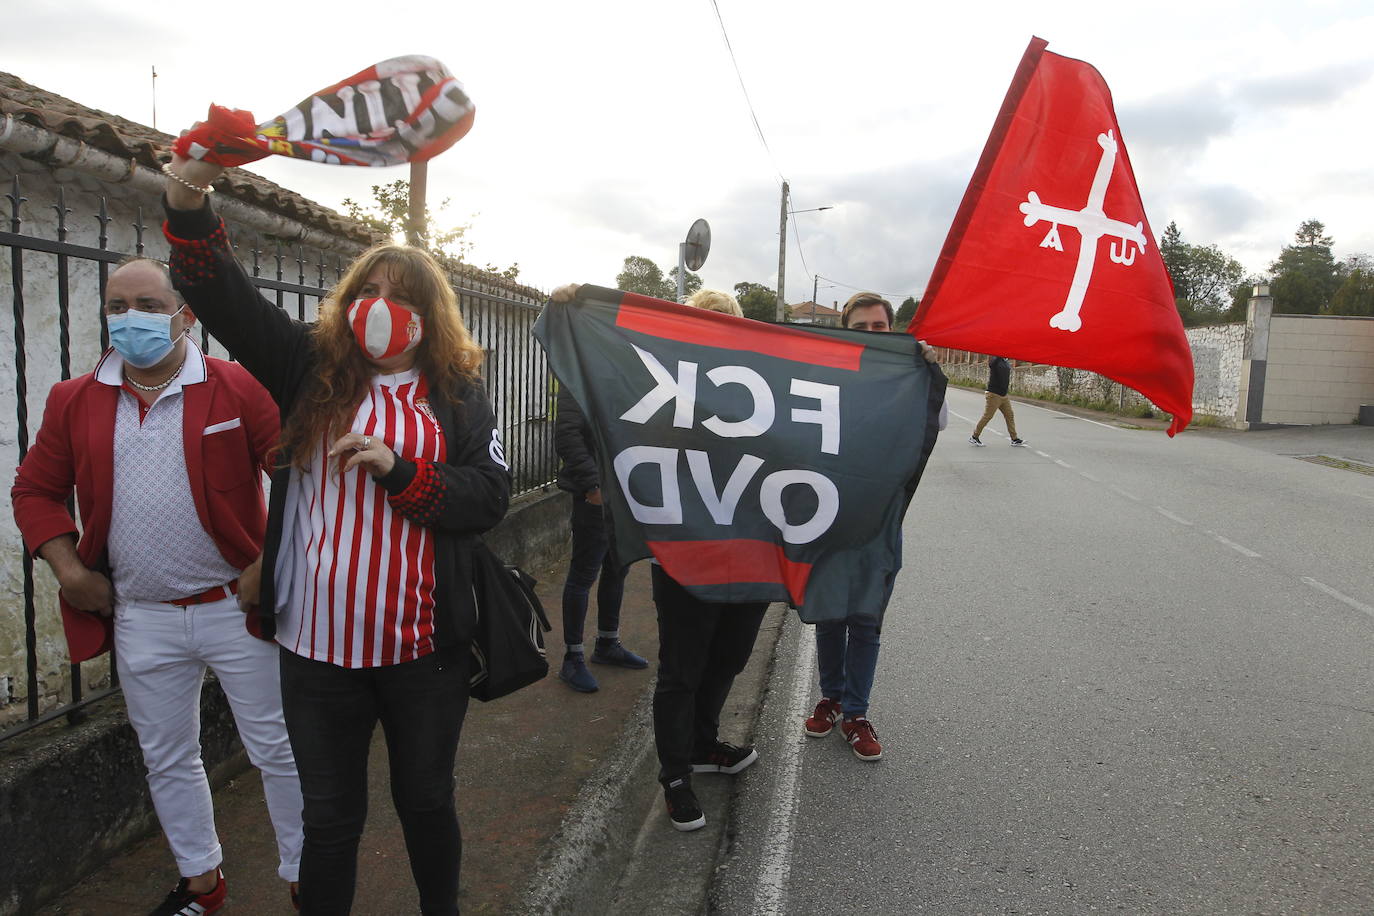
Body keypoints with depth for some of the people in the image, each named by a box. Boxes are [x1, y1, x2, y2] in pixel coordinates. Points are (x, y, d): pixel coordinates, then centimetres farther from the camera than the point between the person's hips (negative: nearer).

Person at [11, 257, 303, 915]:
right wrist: (68, 570, 0)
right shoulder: (74, 402, 5)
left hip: (236, 607, -4)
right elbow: (35, 490, 13)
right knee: (167, 761, 18)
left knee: (278, 751, 6)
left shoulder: (236, 388, -7)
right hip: (141, 619, 4)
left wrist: (270, 565, -12)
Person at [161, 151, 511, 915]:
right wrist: (191, 209, -21)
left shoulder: (458, 395, 1)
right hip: (318, 644, 1)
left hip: (425, 648, 0)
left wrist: (398, 468, -20)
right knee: (329, 817, 15)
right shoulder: (311, 370, 4)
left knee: (427, 802, 19)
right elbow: (227, 299, -5)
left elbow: (491, 496, -8)